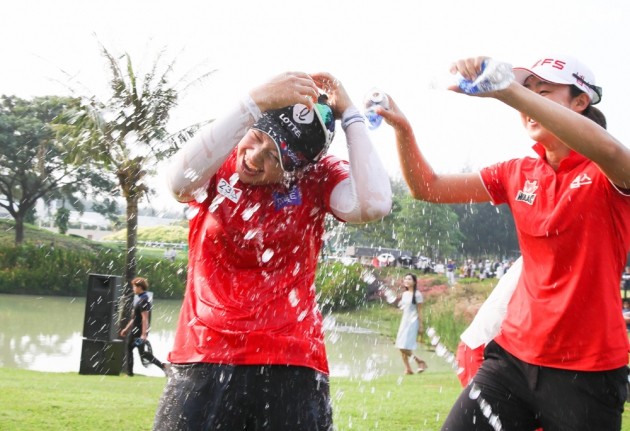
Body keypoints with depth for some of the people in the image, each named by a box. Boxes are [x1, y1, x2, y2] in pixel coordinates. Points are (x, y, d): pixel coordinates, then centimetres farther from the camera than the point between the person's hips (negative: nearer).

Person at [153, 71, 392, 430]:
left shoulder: (320, 179, -1)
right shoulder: (216, 164, 1)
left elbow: (374, 205, -20)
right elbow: (181, 181, -22)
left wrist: (350, 116, -14)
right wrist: (255, 103, -28)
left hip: (292, 364, 0)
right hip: (205, 357, 1)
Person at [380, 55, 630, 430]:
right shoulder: (519, 174, 9)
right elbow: (428, 188, 8)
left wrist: (507, 89, -36)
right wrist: (403, 129, -11)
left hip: (588, 370, -4)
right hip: (515, 353, 5)